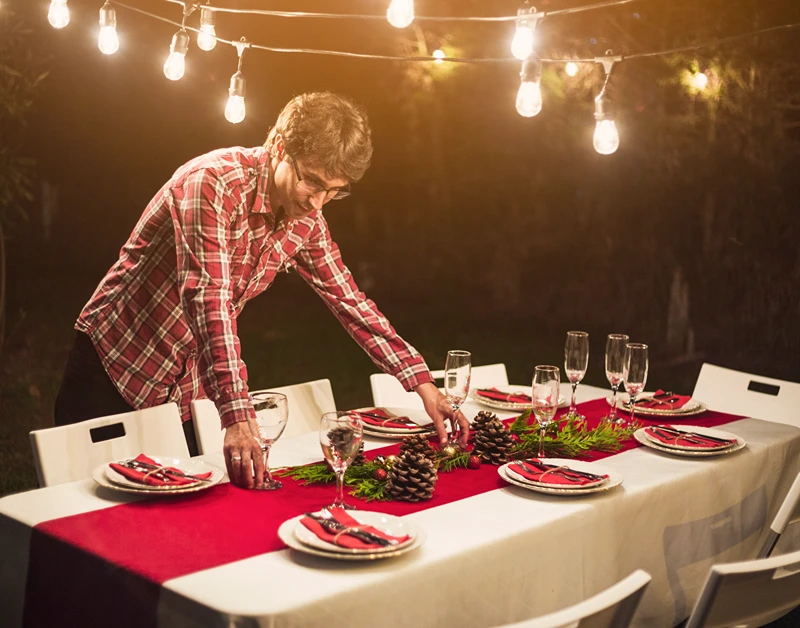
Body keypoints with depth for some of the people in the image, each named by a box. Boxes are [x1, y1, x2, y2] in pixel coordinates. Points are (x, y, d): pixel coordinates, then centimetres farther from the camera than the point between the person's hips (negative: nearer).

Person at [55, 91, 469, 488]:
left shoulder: (306, 222, -2)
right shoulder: (214, 183, -25)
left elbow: (349, 301, 5)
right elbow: (209, 299, -33)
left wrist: (422, 384, -4)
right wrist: (237, 420, -41)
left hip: (184, 392, 6)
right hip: (113, 368, -6)